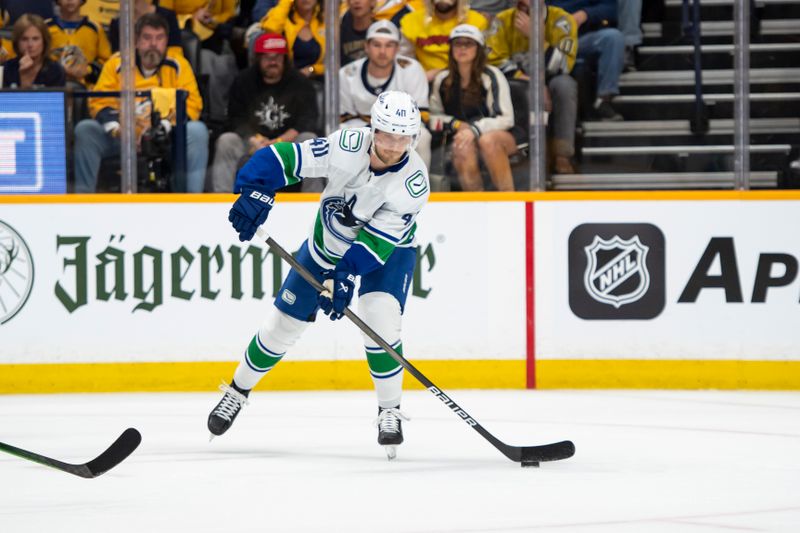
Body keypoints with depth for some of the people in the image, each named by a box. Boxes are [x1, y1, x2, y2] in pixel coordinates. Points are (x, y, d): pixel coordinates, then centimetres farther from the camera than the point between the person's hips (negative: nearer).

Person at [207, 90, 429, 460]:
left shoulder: (414, 182, -31)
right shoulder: (347, 146, -29)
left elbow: (379, 239, -35)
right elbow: (285, 158, -26)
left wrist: (346, 274, -46)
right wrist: (255, 191, -41)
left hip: (387, 251, -2)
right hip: (327, 244, 2)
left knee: (381, 317, -25)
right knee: (284, 323, 6)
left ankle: (390, 412, -8)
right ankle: (237, 391, 29)